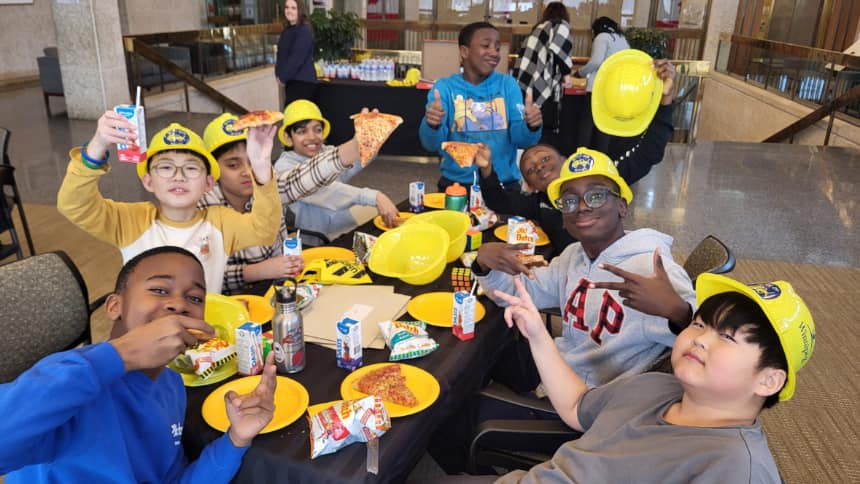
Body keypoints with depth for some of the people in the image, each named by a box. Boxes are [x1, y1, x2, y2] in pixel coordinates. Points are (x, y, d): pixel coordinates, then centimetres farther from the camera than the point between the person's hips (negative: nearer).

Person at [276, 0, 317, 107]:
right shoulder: (287, 30, 14)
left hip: (303, 81, -9)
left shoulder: (305, 31, -13)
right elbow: (281, 54, 19)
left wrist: (283, 77, -13)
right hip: (291, 79, 9)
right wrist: (278, 74, 4)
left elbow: (297, 58, -19)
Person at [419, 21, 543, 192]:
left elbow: (521, 139, -1)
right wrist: (432, 125, -30)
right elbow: (431, 144, -8)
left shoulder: (508, 84, 6)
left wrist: (530, 127, -22)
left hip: (504, 184, 2)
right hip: (456, 183, -2)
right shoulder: (444, 87, 1)